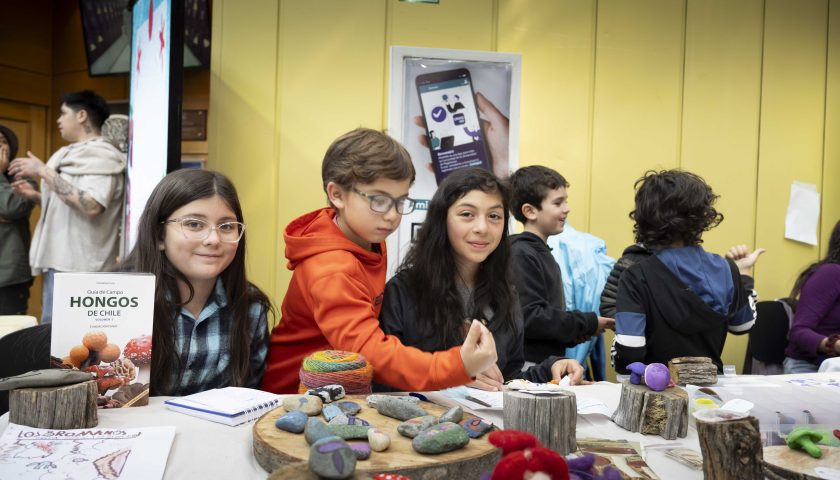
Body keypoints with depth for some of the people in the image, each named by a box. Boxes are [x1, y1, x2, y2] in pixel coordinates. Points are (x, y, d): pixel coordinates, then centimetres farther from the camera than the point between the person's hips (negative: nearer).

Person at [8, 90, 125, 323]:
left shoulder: (100, 155, -10)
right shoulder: (75, 154, 18)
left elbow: (91, 206, -25)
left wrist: (44, 172, -19)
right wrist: (36, 196, 12)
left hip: (76, 267, -9)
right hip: (60, 260, 9)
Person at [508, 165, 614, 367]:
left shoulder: (542, 252, 13)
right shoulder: (520, 254, -16)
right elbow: (529, 317, -24)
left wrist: (571, 334, 1)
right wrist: (588, 324, -15)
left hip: (548, 362, 9)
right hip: (528, 366, -9)